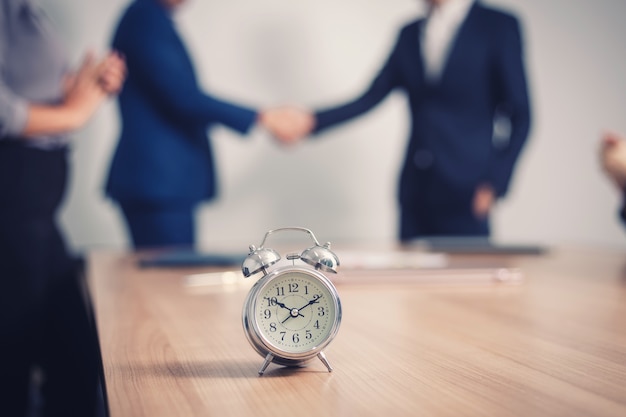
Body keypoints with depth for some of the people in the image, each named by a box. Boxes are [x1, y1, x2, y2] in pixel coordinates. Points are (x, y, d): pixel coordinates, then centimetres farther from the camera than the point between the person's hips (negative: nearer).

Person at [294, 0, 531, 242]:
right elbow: (369, 99, 9)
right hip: (414, 193, 4)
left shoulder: (499, 26, 0)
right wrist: (313, 121, -3)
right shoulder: (410, 34, 14)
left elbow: (519, 115, -2)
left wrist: (496, 182, -11)